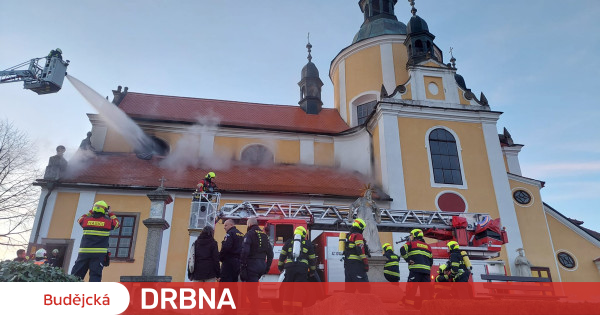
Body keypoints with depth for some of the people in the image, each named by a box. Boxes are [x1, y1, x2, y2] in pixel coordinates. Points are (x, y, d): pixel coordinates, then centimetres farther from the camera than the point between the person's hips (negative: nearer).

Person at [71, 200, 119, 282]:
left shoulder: (86, 220, 5)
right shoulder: (108, 222, 1)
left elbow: (80, 219, 29)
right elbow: (117, 222, 22)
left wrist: (90, 212, 33)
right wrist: (111, 214, 33)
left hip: (84, 252, 2)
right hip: (99, 253, -2)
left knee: (76, 275, 8)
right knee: (95, 275, -4)